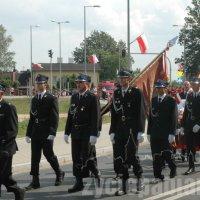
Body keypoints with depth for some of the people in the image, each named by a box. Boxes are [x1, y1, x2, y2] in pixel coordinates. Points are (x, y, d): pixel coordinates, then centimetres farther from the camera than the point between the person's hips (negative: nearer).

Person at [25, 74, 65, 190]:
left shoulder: (52, 99, -5)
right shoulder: (34, 99, 14)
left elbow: (55, 118, -10)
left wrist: (52, 133, -19)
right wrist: (28, 133, 13)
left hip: (47, 134, -6)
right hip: (35, 133, 6)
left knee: (49, 154, -1)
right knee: (35, 157, 3)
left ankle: (59, 174, 23)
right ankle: (35, 182, 6)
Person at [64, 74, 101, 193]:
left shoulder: (93, 98, -8)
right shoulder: (74, 97, 13)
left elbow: (96, 118, -12)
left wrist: (94, 135, -18)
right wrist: (67, 132, 12)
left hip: (87, 134, -6)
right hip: (76, 133, 6)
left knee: (88, 157, -4)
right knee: (77, 159, 6)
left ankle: (97, 176, 20)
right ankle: (79, 183, 10)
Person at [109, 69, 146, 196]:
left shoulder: (137, 93, -2)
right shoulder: (116, 93, 13)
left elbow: (141, 113, -5)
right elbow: (113, 113, 14)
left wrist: (140, 132, -10)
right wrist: (112, 131, 9)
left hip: (132, 129, -5)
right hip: (119, 130, 5)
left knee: (131, 154, -8)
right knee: (119, 157, 1)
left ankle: (139, 179, 18)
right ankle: (124, 186, 8)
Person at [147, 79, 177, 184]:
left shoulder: (171, 101, -3)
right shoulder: (153, 100, 13)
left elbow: (174, 118, -7)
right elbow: (150, 116, 14)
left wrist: (172, 134, -13)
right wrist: (149, 132, 10)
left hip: (166, 134, -4)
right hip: (155, 134, 4)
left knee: (167, 153, -3)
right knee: (156, 156, 4)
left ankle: (173, 168, 25)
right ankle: (158, 176, 10)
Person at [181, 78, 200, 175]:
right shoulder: (189, 96, 10)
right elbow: (186, 111, 12)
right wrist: (182, 125, 8)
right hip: (189, 126, 4)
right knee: (190, 147, 2)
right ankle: (191, 167, 7)